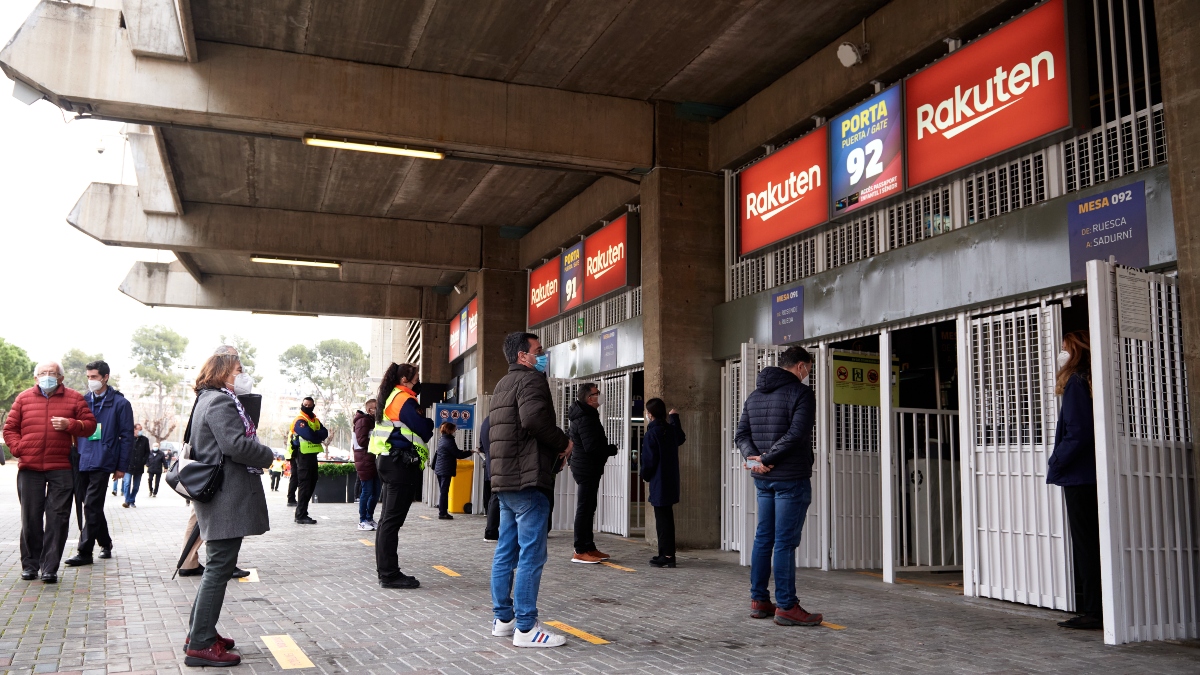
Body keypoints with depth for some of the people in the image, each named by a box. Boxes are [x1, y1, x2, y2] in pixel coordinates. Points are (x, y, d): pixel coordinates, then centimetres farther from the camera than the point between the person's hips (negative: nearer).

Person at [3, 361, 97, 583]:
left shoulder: (74, 398, 6)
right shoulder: (24, 398, 10)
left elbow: (90, 425, 5)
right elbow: (10, 428, 12)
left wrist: (69, 424, -13)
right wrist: (18, 449, -2)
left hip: (61, 469, -1)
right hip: (29, 468, 2)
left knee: (58, 519, -3)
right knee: (30, 518, 7)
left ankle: (49, 568, 2)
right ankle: (30, 565, 20)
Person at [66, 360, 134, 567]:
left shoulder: (120, 403, -3)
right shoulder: (83, 401, 12)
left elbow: (127, 436, -2)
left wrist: (122, 466, -6)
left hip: (102, 462, -6)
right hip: (82, 461, 6)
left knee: (91, 506, -8)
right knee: (92, 506, 13)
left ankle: (85, 552, -3)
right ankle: (105, 543, 28)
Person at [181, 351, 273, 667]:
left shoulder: (210, 400, 20)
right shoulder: (220, 401, -13)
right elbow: (236, 445, -24)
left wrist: (257, 453, 12)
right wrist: (267, 455, -8)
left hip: (222, 496, 11)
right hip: (227, 497, -11)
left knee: (218, 566, 18)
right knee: (220, 568, -7)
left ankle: (199, 631, 26)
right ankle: (201, 645, -3)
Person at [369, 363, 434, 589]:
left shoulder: (391, 397, 17)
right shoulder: (404, 400, -12)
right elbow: (423, 430, -13)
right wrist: (430, 421, 6)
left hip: (388, 461, 10)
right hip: (402, 464, -10)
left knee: (388, 519, 13)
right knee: (392, 520, -8)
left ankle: (385, 571, 20)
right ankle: (389, 574, -5)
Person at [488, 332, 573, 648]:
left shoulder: (503, 385, 22)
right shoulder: (531, 379, -9)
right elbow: (534, 418, -27)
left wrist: (554, 446, 11)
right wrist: (564, 441, -11)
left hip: (505, 480, 10)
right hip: (527, 480, -10)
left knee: (506, 551, 13)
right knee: (531, 554, -7)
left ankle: (503, 619, 20)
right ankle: (526, 628, -5)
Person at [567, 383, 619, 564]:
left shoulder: (586, 415, 14)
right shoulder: (586, 419, -19)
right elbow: (592, 447, -25)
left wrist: (608, 448, 7)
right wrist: (612, 449, -11)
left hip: (587, 468, 11)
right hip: (587, 469, -11)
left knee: (588, 508, 14)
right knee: (584, 509, -7)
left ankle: (590, 548, 22)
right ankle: (580, 551, -3)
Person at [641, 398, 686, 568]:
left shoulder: (651, 434, -16)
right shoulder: (671, 429, 6)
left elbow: (649, 460, -14)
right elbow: (680, 438, 31)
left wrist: (645, 476, 5)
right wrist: (674, 418, 38)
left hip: (659, 482, -8)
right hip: (672, 481, 8)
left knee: (662, 518, -5)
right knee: (666, 517, 14)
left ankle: (667, 556, -5)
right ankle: (667, 553, 20)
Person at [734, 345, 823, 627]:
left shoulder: (755, 395, 14)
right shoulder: (800, 392, -10)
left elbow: (741, 434, 9)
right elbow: (796, 434, -22)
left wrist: (754, 457, -5)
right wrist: (766, 458, -15)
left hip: (764, 478, 7)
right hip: (791, 478, -7)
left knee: (763, 538, 12)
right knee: (785, 542, -4)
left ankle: (759, 600, 18)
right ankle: (786, 607, 1)